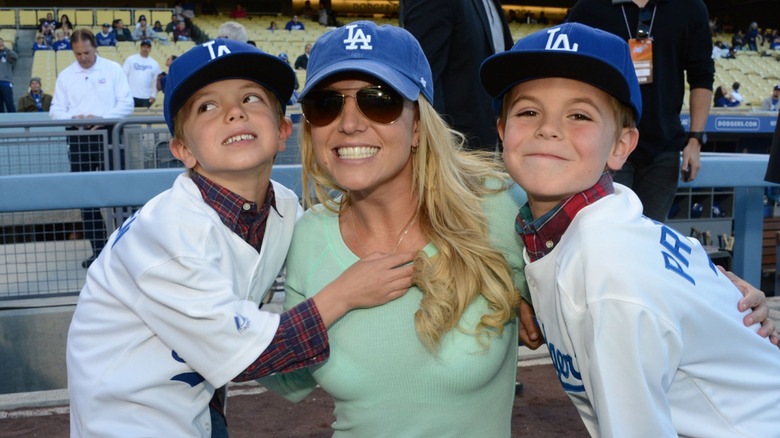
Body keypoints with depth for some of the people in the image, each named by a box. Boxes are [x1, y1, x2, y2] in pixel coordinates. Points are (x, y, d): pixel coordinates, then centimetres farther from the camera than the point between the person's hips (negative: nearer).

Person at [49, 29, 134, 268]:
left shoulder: (113, 69, 4)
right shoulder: (65, 75, 11)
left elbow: (126, 103, -1)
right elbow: (55, 110, 10)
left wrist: (103, 118, -15)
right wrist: (73, 118, -11)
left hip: (107, 136, -3)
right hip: (78, 139, 3)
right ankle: (98, 249, 12)